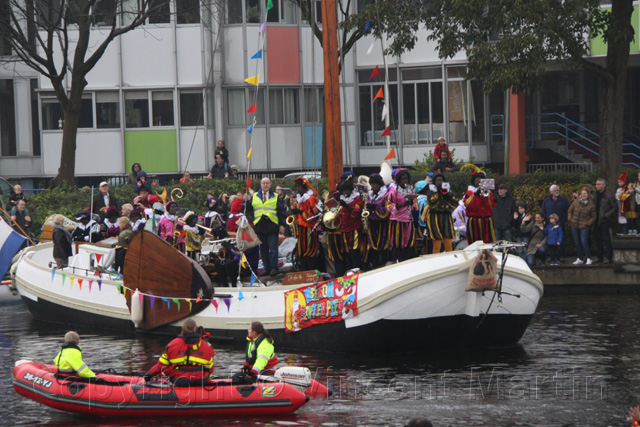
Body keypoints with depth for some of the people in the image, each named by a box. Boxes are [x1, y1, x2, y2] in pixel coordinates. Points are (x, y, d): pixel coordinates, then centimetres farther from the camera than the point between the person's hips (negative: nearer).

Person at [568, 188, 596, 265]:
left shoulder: (591, 205, -4)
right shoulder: (576, 202, 5)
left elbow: (593, 217, 1)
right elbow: (570, 211, 16)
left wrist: (587, 224, -10)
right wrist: (570, 220, 5)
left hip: (584, 227, -4)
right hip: (574, 226, 4)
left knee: (584, 241, -14)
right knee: (577, 242, 6)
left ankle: (588, 258, -4)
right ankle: (580, 258, 17)